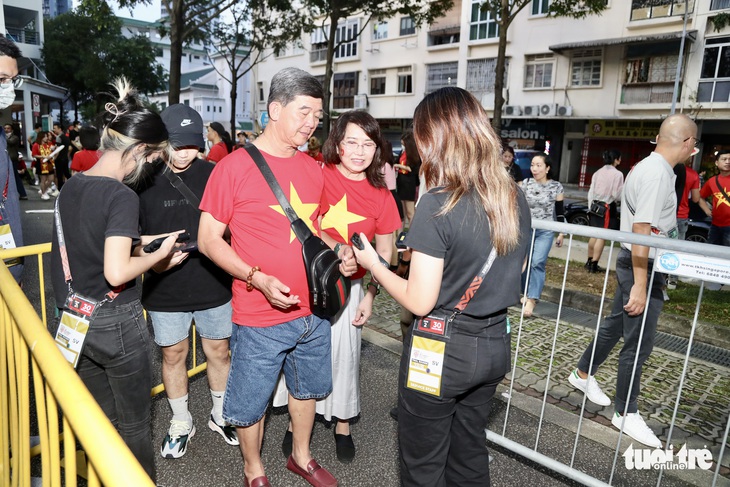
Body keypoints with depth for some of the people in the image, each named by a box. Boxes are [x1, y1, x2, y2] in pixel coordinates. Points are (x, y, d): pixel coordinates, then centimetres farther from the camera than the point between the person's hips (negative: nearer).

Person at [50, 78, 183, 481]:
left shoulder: (70, 187, 4)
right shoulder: (122, 196, -21)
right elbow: (117, 273, -28)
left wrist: (136, 243, 11)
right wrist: (159, 254, -13)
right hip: (116, 324, -8)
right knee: (133, 425, 12)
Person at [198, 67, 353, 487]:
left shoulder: (314, 170, 4)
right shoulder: (235, 167, -12)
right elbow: (208, 239, -10)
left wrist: (340, 254, -3)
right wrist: (258, 279, -21)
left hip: (314, 311, 6)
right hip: (260, 319, -5)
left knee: (307, 388, 23)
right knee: (251, 401, 14)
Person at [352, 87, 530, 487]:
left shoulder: (439, 204, -22)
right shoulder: (515, 199, -1)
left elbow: (419, 301, -18)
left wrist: (371, 263, -5)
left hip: (442, 349, -7)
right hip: (494, 344, 7)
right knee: (469, 452, 25)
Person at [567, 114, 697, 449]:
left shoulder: (650, 167, 9)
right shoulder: (657, 174, -21)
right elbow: (641, 230, -26)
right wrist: (640, 285, -26)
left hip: (636, 263, 10)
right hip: (643, 266, -10)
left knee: (616, 324, 21)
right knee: (639, 343, 2)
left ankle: (583, 374, 38)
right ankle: (626, 414, 17)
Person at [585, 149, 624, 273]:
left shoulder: (597, 173, 7)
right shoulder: (617, 174, -11)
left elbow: (591, 192, 7)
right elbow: (617, 195, -11)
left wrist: (590, 207, 13)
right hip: (608, 207, -6)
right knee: (602, 236, -1)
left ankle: (589, 261, 24)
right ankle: (593, 265, 2)